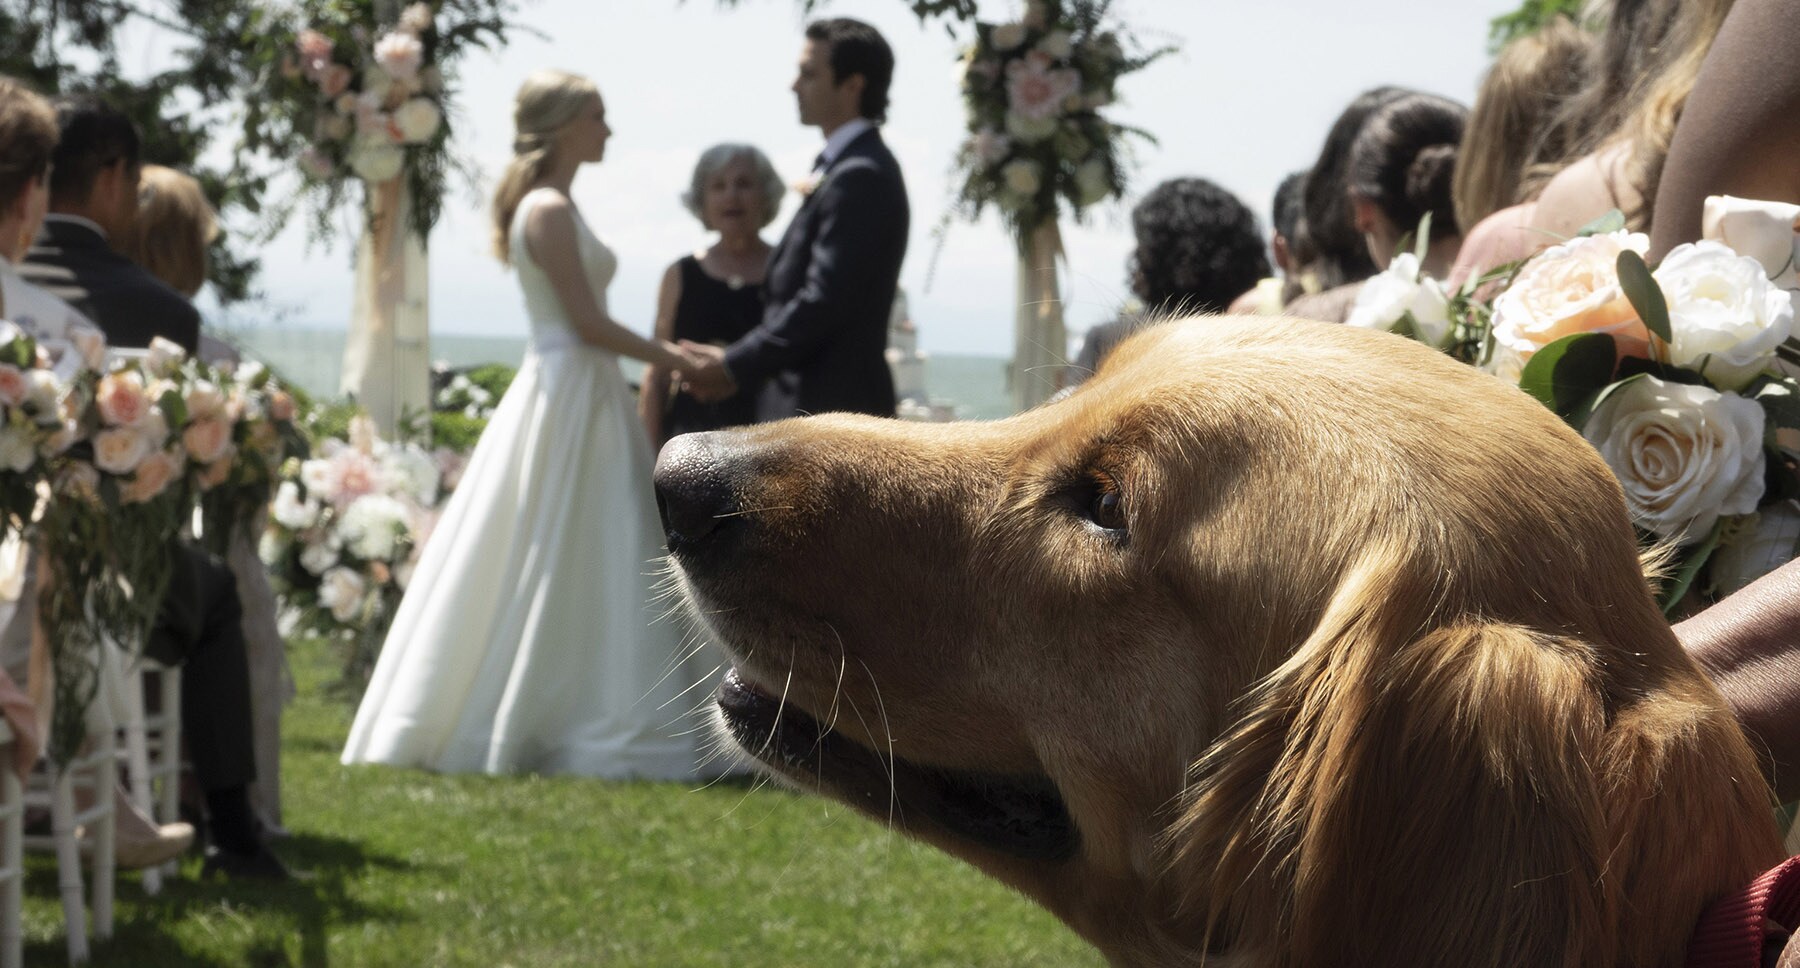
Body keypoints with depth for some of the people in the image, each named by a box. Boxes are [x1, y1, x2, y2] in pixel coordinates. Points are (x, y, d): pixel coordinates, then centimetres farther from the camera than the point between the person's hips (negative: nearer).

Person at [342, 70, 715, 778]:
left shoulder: (552, 206, 16)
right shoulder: (548, 210, -14)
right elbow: (587, 322, -17)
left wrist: (663, 356, 14)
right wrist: (669, 357, -9)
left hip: (572, 394, 10)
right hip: (568, 397, -10)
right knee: (570, 568, -6)